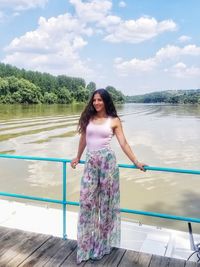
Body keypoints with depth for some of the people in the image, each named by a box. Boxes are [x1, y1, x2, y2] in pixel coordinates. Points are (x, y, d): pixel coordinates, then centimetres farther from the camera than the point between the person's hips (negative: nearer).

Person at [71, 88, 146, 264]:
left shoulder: (114, 121, 0)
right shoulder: (88, 118, 8)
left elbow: (123, 143, 0)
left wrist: (136, 162, -4)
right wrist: (78, 158, 27)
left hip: (107, 160, -3)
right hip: (91, 162, 3)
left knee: (105, 200, 6)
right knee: (86, 200, 1)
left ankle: (103, 240, 23)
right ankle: (87, 243, 15)